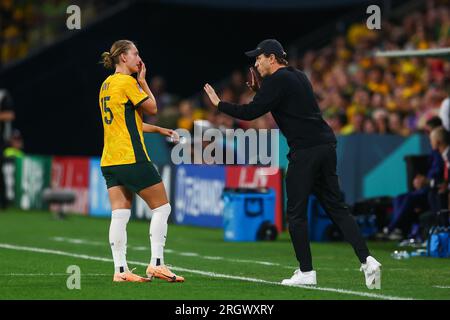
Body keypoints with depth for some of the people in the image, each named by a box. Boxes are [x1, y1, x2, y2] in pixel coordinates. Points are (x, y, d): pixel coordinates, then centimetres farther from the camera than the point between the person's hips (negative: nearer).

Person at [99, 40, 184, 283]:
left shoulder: (107, 84, 17)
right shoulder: (127, 82, -10)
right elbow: (152, 108, -2)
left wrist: (158, 130, 27)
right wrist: (142, 81, 7)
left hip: (110, 160, 8)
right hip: (131, 158, -8)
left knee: (119, 214, 2)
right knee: (161, 207, 1)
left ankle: (120, 270, -3)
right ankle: (156, 264, -3)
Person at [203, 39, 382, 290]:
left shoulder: (277, 80, -6)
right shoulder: (298, 76, 21)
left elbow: (250, 113, -11)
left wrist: (219, 104, 1)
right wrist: (259, 90, 28)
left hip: (305, 151, -8)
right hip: (326, 146, 8)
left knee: (296, 213, 0)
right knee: (337, 208, 7)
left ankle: (306, 272, 0)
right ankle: (367, 260, -5)